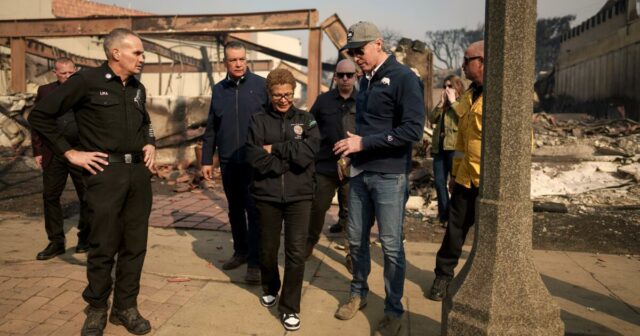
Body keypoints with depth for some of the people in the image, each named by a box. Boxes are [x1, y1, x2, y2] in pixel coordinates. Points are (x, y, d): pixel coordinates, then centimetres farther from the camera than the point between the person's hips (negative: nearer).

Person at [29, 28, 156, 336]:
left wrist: (150, 144, 11)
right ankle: (97, 309, 22)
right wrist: (70, 152, -6)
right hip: (106, 172, -5)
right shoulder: (87, 81, -6)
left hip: (139, 171, 6)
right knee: (103, 247, 3)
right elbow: (40, 115, -4)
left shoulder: (138, 88, 13)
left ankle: (125, 307, 23)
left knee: (135, 244, 9)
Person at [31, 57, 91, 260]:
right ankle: (56, 242, 16)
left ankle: (85, 238, 23)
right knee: (50, 196, 5)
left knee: (87, 197, 5)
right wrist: (37, 151, 3)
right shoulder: (45, 91, 9)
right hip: (53, 154, 2)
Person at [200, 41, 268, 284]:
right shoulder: (219, 90, 9)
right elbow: (211, 129, 12)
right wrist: (207, 160, 9)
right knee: (235, 210, 15)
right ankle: (241, 251, 31)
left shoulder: (261, 85, -3)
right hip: (228, 161, 4)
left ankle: (255, 262, 6)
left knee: (254, 211, -1)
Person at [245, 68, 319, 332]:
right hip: (266, 195, 1)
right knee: (267, 250, 15)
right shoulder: (258, 120, 2)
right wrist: (291, 158, -11)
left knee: (296, 253, -1)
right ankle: (270, 289, 42)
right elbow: (254, 158, -11)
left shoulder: (306, 120, 4)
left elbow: (307, 153, -13)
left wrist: (274, 149, -11)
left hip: (299, 196, 0)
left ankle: (290, 307, 14)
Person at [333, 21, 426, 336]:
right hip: (360, 172, 7)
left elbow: (413, 130, -19)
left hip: (389, 176, -7)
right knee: (356, 239, 14)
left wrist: (364, 143, -18)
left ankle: (394, 311, 20)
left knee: (391, 245, 2)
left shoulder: (403, 78, -11)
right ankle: (358, 293, 34)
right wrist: (353, 147, 6)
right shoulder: (366, 80, 13)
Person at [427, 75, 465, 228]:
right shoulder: (442, 105, 21)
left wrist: (453, 101, -8)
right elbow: (432, 119, 6)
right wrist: (441, 102, -1)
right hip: (439, 147, 6)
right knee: (439, 182, 5)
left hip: (455, 147, -6)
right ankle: (444, 216, 14)